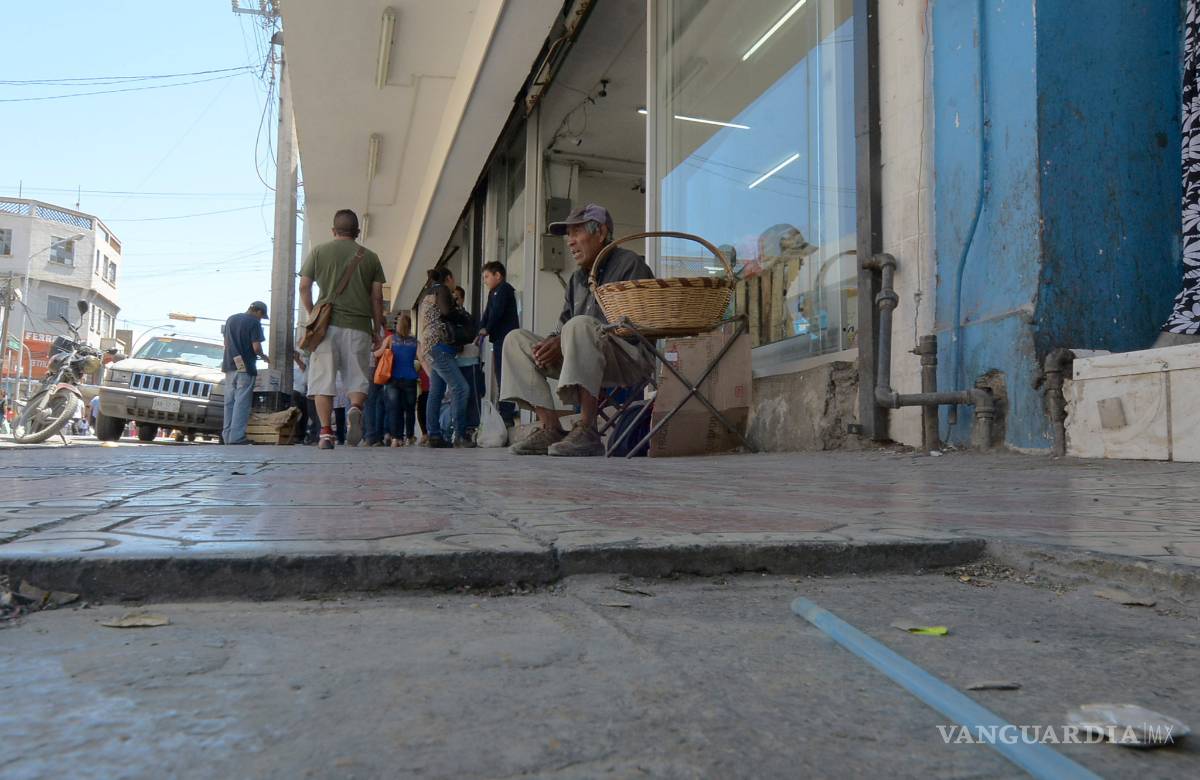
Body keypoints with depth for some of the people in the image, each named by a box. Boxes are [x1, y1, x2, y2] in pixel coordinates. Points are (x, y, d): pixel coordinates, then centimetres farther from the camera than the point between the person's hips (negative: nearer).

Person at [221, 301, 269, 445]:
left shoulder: (231, 319, 14)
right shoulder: (254, 322, -8)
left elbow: (226, 343, 18)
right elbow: (256, 347, -14)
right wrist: (262, 356, 5)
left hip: (229, 365, 7)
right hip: (245, 367, -7)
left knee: (229, 402, 10)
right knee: (241, 402, -6)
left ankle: (227, 435, 11)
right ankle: (236, 436, -10)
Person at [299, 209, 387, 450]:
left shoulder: (318, 252, 10)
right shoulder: (370, 257, 11)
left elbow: (304, 288, 6)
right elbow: (377, 298, 8)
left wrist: (312, 316, 19)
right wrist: (377, 330, 14)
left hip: (326, 324, 0)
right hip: (359, 327, 1)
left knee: (323, 380, 1)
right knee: (358, 379, 7)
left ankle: (326, 432, -6)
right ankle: (355, 408, -22)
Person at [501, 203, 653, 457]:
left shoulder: (630, 264, -3)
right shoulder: (578, 278, 21)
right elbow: (563, 327, 19)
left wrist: (562, 342, -18)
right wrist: (550, 343, -8)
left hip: (630, 360, -8)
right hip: (586, 362, 8)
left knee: (580, 325, -36)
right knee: (516, 339, -1)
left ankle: (587, 429, -36)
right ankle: (550, 427, -16)